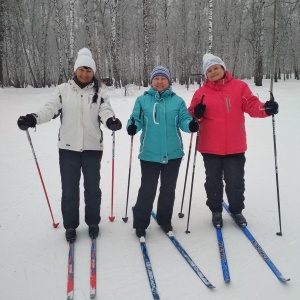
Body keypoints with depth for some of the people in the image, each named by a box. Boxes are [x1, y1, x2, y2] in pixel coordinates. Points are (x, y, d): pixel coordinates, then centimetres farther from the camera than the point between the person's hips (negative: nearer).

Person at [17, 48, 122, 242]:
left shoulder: (99, 93, 2)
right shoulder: (63, 90, 1)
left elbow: (105, 111, -12)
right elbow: (50, 109, -8)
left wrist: (111, 121, -36)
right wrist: (32, 119, -27)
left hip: (92, 147, 0)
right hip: (68, 147, 0)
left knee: (92, 187, 11)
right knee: (69, 189, 8)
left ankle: (93, 223, 30)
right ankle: (70, 225, 26)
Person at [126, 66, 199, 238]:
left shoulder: (177, 101, 4)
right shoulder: (142, 100, 3)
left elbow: (184, 120, -1)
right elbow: (136, 120, -1)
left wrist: (191, 125, -23)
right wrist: (132, 127, -24)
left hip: (173, 153, 2)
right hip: (149, 154, -2)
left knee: (168, 189, 14)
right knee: (147, 189, 1)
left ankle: (165, 220, 33)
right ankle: (140, 224, 18)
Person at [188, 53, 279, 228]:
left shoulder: (240, 86, 1)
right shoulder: (202, 92, 1)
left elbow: (252, 105, -5)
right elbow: (191, 115, 5)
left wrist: (265, 109, -26)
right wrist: (196, 114, -18)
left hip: (235, 146, 0)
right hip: (210, 146, 1)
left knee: (236, 181, 9)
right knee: (213, 181, 13)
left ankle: (237, 210, 32)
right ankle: (216, 211, 33)